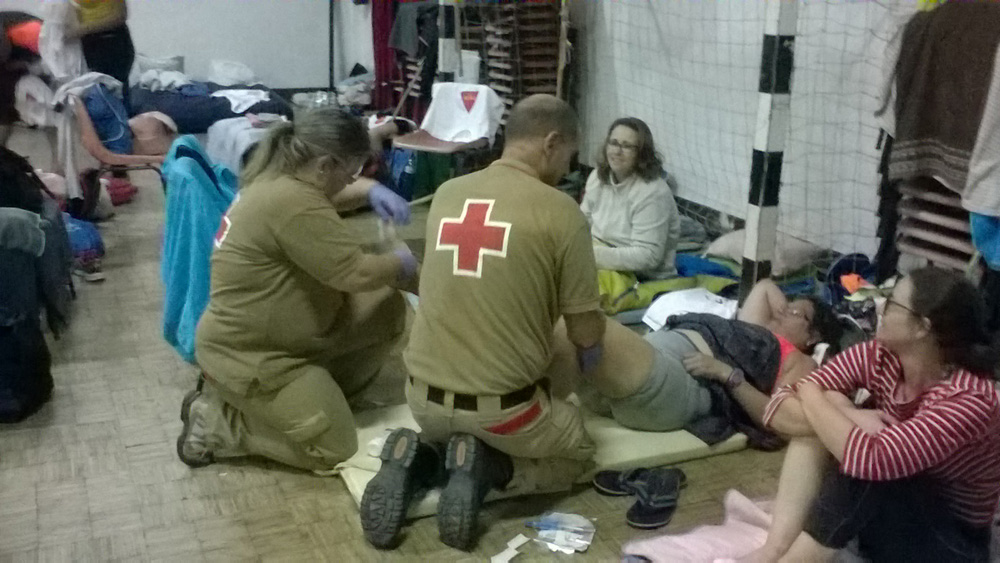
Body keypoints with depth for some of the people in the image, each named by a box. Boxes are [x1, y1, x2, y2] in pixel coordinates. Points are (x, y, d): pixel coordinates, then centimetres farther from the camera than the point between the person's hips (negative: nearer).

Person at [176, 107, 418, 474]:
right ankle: (215, 422, 2)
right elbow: (356, 274, -27)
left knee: (387, 307, 4)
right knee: (334, 450, -9)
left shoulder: (279, 179, 3)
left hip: (277, 333, 11)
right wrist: (402, 264, -7)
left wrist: (370, 194, 5)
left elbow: (326, 201, 25)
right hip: (247, 357, -11)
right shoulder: (291, 202, -29)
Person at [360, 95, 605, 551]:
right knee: (576, 452, 25)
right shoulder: (560, 211, -13)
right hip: (500, 406, -4)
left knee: (449, 432, 38)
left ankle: (415, 460, 5)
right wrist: (587, 357, 19)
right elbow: (586, 332, -6)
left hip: (424, 397, 5)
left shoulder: (447, 193, 2)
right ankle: (486, 470, -2)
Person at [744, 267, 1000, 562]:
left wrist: (811, 395, -24)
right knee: (820, 425, -19)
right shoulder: (877, 357, -12)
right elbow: (779, 409, -14)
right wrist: (848, 416, -32)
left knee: (862, 465, -33)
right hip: (882, 508, 6)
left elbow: (870, 460, -41)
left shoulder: (968, 400, -29)